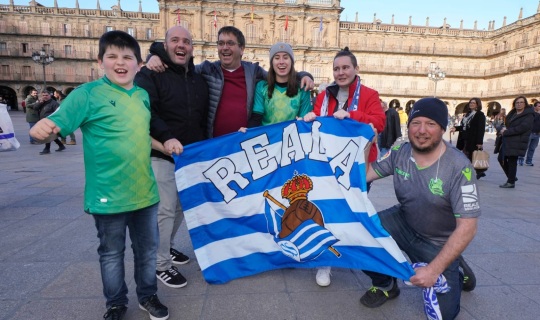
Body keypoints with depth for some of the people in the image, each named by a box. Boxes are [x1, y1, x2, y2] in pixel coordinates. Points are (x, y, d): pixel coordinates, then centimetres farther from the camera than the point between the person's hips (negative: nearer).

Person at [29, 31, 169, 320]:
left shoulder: (143, 96, 7)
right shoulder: (88, 94, -9)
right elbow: (55, 126, -15)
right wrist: (42, 129, -36)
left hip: (145, 192, 5)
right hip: (108, 195, -4)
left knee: (147, 249, 18)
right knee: (111, 253, 15)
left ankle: (147, 296, 40)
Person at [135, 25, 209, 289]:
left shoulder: (199, 80, 14)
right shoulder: (150, 74, -4)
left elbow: (205, 119, 18)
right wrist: (165, 137, -33)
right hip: (161, 155, -6)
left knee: (181, 207, 16)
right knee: (164, 210, -3)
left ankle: (167, 247, 37)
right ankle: (161, 265, 13)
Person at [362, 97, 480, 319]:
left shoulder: (459, 167, -24)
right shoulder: (399, 153, -12)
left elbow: (466, 228, -24)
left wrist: (434, 269, -28)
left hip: (439, 243, -3)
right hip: (403, 223, 3)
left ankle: (455, 274, 27)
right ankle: (385, 286, 7)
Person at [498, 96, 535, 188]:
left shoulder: (529, 115, -7)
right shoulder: (512, 113, 17)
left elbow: (522, 128, -19)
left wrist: (506, 132, -16)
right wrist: (504, 129, -4)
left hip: (516, 142, -8)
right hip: (507, 141, 8)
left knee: (512, 161, -4)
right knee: (501, 158, 10)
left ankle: (511, 182, 7)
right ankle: (511, 177, 27)